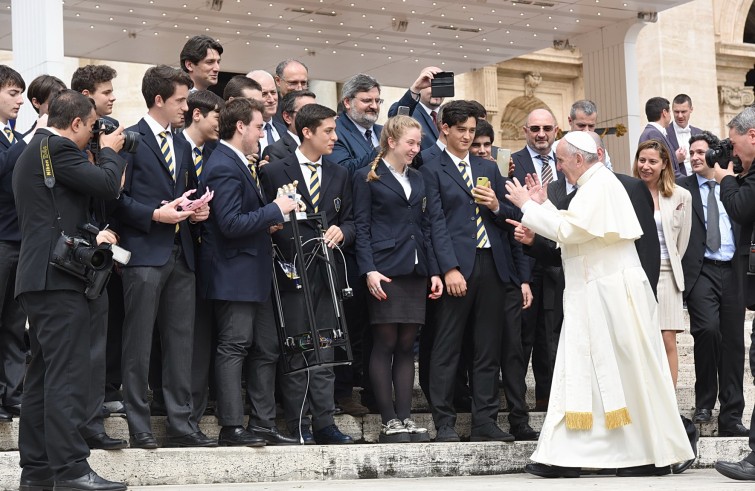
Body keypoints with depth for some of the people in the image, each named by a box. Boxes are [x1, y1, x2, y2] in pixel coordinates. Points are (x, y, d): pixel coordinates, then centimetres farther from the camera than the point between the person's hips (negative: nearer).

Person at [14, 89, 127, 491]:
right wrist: (110, 152, 3)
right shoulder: (57, 148, -11)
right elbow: (108, 185, -13)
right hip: (59, 278, -11)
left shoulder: (34, 150, 21)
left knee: (44, 375, 11)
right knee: (68, 376, -11)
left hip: (39, 277, 11)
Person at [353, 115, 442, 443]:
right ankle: (389, 421, -2)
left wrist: (434, 270, 10)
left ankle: (405, 418, 6)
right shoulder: (368, 177, 1)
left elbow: (425, 227, 18)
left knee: (407, 345, 5)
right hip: (385, 270, -6)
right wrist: (369, 270, -15)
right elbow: (362, 227, -4)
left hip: (415, 271, 6)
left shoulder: (417, 179, 18)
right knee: (385, 344, -4)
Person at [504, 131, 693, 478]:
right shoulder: (593, 185, 19)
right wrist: (542, 205, 14)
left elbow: (568, 230, -20)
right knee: (579, 371, 5)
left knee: (627, 373, -3)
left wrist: (528, 206, -11)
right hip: (593, 294, 10)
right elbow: (572, 232, 18)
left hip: (611, 291, -10)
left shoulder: (600, 185, -12)